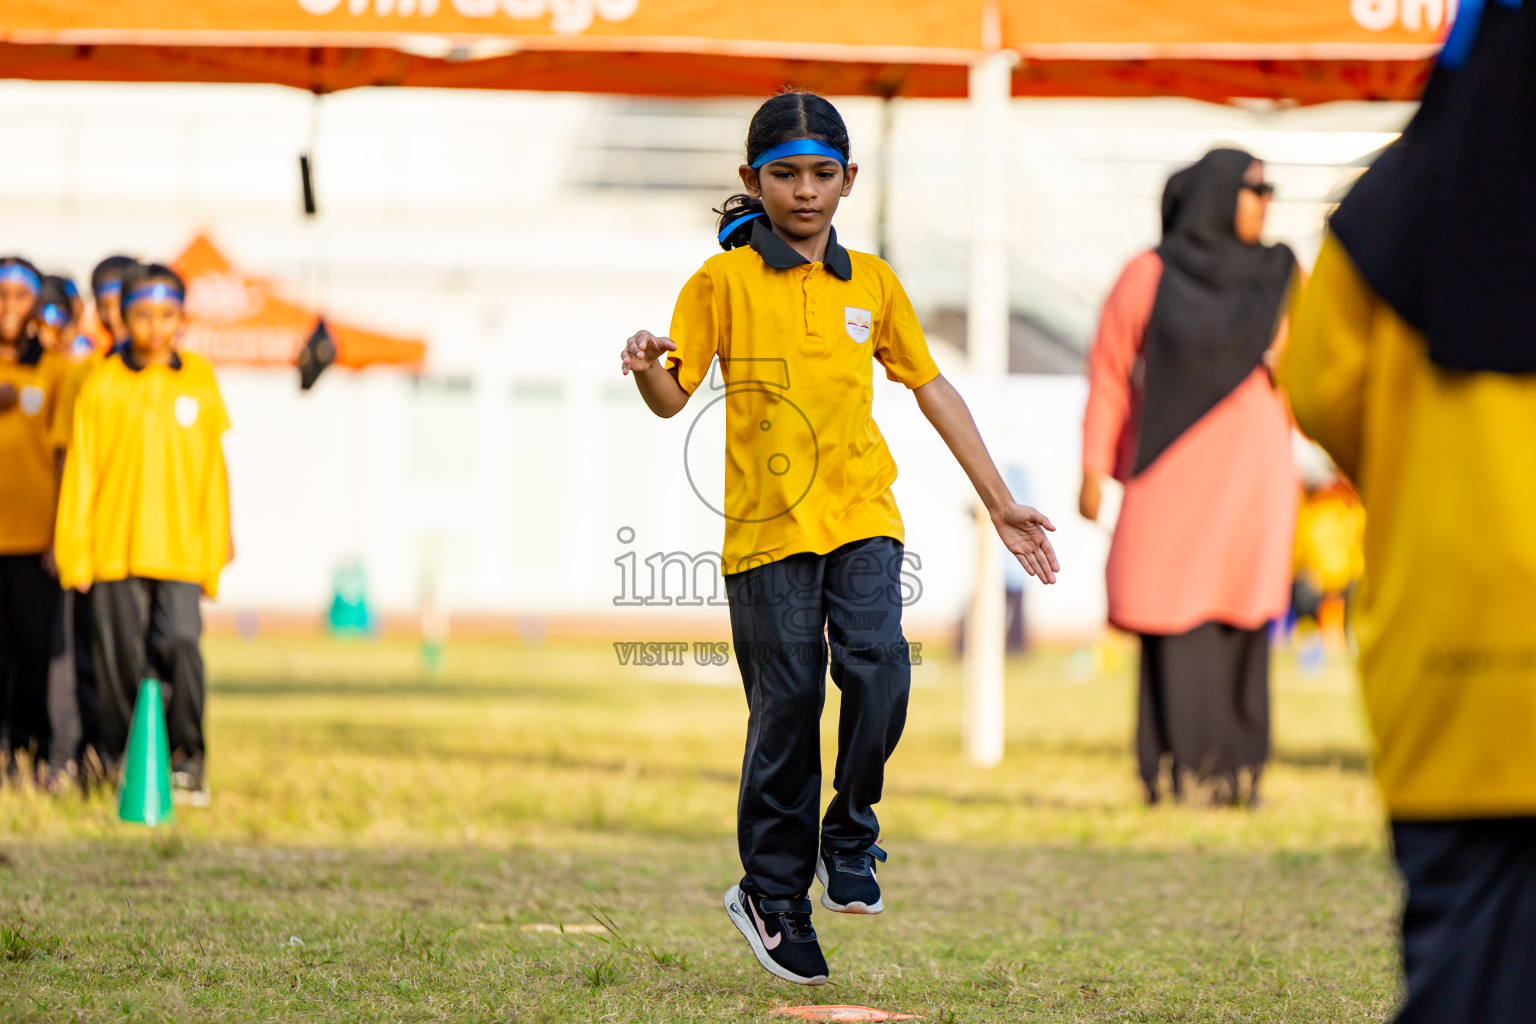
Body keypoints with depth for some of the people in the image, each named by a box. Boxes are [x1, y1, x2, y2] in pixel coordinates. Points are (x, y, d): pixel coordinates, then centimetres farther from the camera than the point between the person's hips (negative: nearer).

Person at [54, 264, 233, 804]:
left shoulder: (199, 379, 8)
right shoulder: (101, 384, 3)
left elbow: (213, 469, 14)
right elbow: (81, 469, 4)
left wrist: (217, 543, 13)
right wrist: (74, 549, -1)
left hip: (181, 548, 0)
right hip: (115, 548, 0)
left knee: (180, 642, -16)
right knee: (122, 657, 2)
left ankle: (187, 758, -4)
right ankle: (121, 764, 16)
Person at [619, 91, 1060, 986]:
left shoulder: (871, 283, 11)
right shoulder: (726, 281, 2)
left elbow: (932, 389, 18)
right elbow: (673, 396, -1)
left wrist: (1001, 502, 17)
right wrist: (646, 366, -26)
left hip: (863, 517, 2)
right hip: (767, 526, -2)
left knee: (879, 669, -18)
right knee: (786, 706, 0)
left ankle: (850, 838, 4)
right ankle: (773, 893, 15)